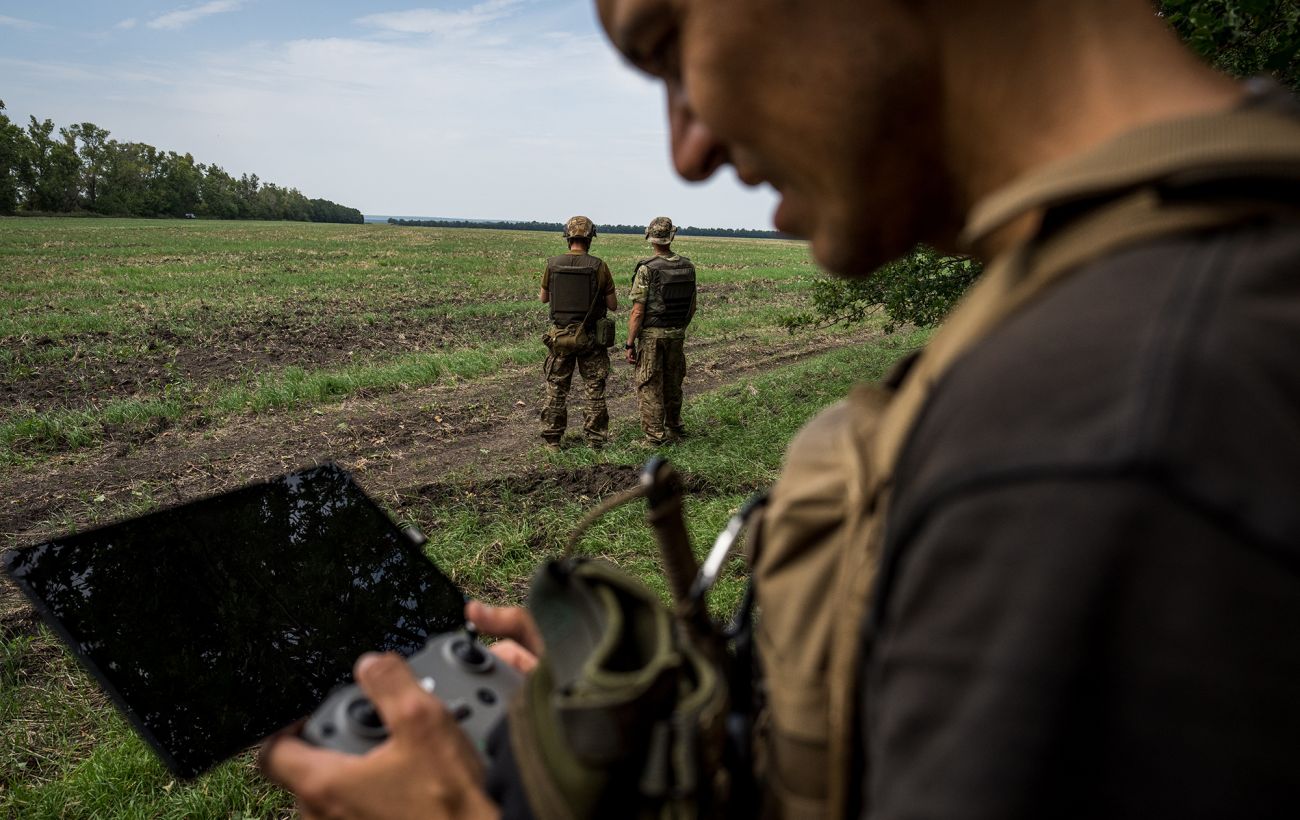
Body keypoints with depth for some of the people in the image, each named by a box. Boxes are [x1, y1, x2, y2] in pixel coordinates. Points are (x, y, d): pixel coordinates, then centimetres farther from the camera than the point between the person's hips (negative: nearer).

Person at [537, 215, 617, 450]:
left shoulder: (552, 264, -5)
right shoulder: (599, 266, -11)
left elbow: (543, 297, 10)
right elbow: (613, 305, -5)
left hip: (560, 334, 2)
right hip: (591, 336, -1)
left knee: (556, 389, 11)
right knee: (594, 389, 10)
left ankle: (552, 439, 15)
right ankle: (595, 438, 15)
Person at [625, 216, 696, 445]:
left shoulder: (647, 269, -15)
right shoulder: (687, 267, 1)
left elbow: (637, 312, -16)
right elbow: (692, 307, 10)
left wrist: (630, 343, -10)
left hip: (651, 335, -5)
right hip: (677, 334, 5)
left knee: (649, 386, 4)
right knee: (673, 384, 19)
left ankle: (655, 435, 6)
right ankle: (674, 428, 32)